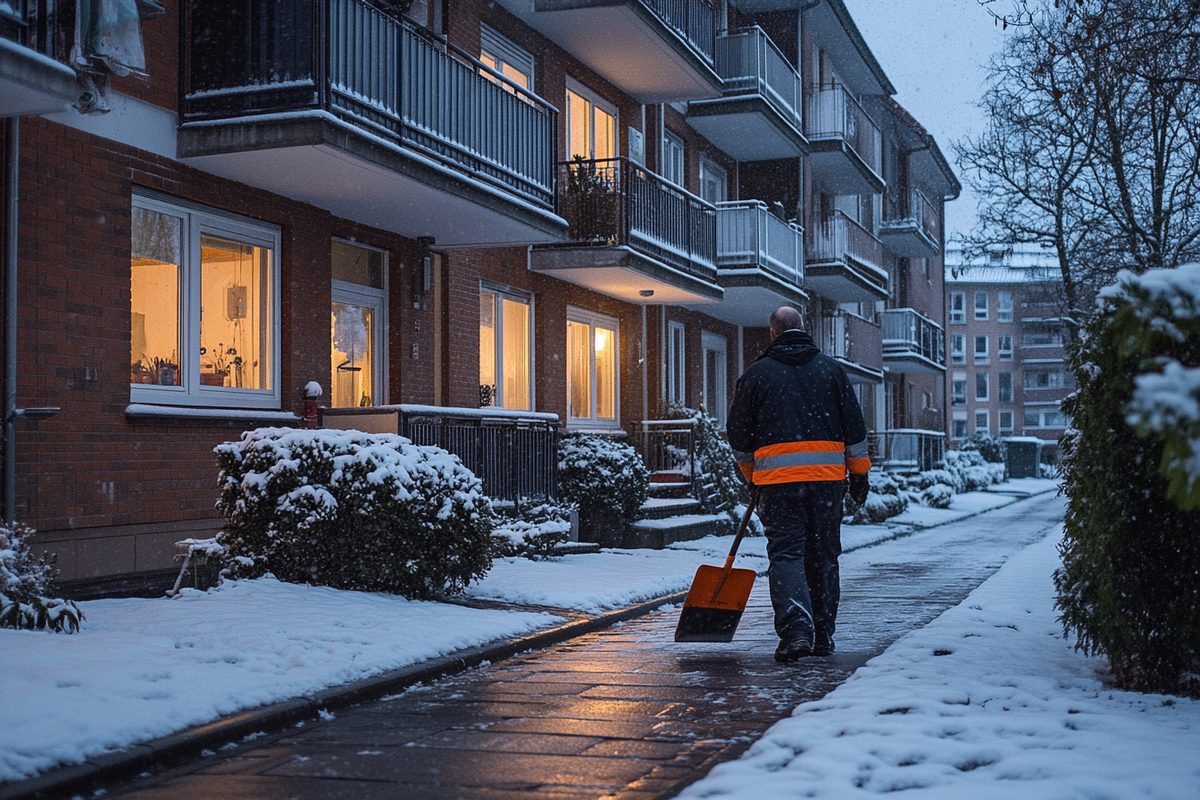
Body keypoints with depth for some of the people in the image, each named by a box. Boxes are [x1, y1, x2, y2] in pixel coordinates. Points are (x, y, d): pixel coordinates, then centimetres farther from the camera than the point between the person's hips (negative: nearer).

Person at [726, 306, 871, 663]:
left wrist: (752, 474, 23)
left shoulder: (756, 373, 4)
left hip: (778, 478, -2)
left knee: (786, 554, -1)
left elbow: (738, 434, 9)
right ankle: (823, 636, 17)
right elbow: (854, 426, 7)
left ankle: (796, 631, -18)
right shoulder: (830, 368, 9)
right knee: (824, 555, 11)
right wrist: (859, 473, 13)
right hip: (828, 476, 2)